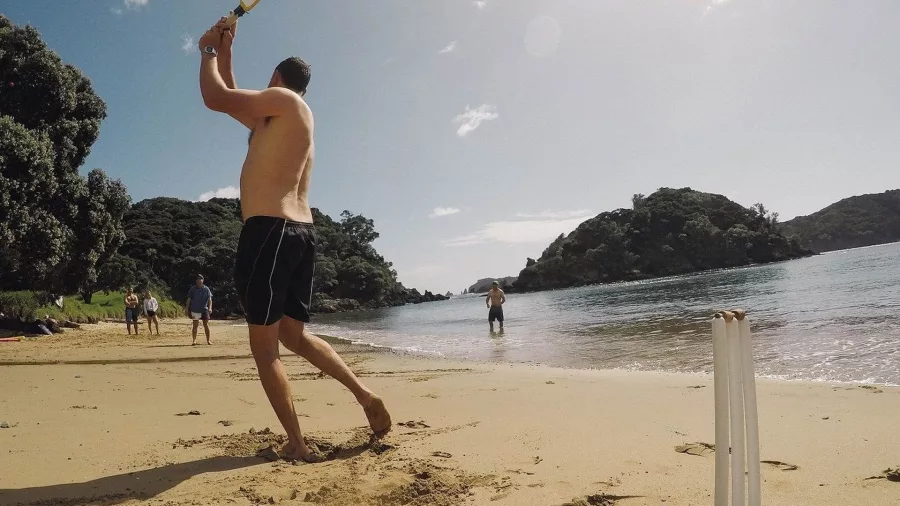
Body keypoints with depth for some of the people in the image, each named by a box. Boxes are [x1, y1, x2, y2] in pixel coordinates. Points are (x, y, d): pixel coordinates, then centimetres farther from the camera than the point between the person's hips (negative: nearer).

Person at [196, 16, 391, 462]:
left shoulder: (284, 100, 0)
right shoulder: (279, 121, 25)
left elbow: (215, 98, -4)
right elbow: (234, 101, 37)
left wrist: (208, 52, 12)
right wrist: (224, 53, 35)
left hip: (269, 232, -9)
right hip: (301, 234, 9)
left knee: (264, 347, -3)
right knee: (295, 335, 16)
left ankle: (297, 445, -2)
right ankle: (365, 393, 9)